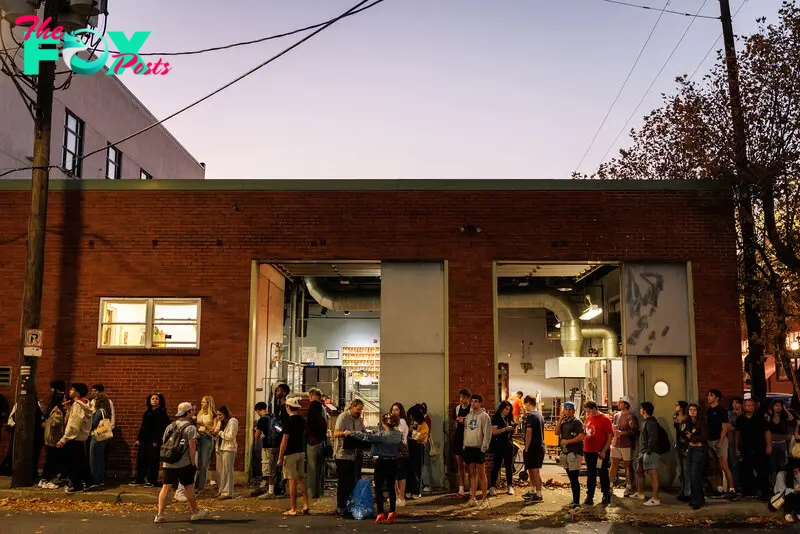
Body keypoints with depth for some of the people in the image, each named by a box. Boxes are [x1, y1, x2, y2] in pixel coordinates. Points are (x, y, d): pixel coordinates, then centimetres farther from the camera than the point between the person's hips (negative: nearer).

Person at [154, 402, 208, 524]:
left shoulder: (170, 427, 13)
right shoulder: (190, 427, -7)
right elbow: (192, 447, -13)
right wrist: (193, 462, -6)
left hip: (168, 463, 5)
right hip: (184, 464, -5)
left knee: (166, 487, 3)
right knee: (189, 487, 8)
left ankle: (160, 514, -4)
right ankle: (195, 513, 21)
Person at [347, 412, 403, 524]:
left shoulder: (382, 435, -19)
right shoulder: (398, 434, 1)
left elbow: (367, 437, -20)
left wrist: (351, 433, -13)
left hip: (382, 462, -6)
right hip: (393, 462, 6)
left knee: (379, 487, -1)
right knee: (391, 487, 12)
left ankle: (381, 513, -7)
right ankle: (392, 512, 14)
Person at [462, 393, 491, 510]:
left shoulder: (484, 416, -7)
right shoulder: (468, 416, 13)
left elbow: (487, 433, -11)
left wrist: (484, 448, -16)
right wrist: (464, 446, 12)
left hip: (479, 448, -6)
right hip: (468, 448, 6)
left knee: (481, 474, -2)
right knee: (472, 474, 11)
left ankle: (485, 500, 4)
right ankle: (472, 499, 16)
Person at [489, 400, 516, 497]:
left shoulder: (509, 418, 14)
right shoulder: (496, 418, -3)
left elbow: (512, 433, 18)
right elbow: (494, 431, -13)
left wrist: (513, 427, -3)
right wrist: (505, 429, -20)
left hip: (508, 445, 5)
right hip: (499, 445, -5)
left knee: (509, 466, 7)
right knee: (496, 466, -3)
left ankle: (510, 486, 13)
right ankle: (492, 487, 0)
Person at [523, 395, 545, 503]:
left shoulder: (531, 416, -15)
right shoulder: (540, 415, 14)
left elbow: (529, 434, -18)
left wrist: (526, 449, -15)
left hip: (533, 447, -9)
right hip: (541, 446, 9)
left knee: (535, 471, -6)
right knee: (532, 470, 18)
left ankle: (539, 495, -4)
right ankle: (533, 491, 27)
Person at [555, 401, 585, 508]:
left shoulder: (576, 422, -7)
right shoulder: (563, 422, 16)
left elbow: (582, 436, -16)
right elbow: (557, 432, 6)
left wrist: (567, 441, -14)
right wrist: (560, 419, 0)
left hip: (574, 453, -8)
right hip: (565, 453, 8)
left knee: (574, 479, -8)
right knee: (571, 479, 13)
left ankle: (576, 502, -5)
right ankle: (574, 500, 21)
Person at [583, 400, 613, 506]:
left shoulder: (604, 419, -10)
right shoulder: (588, 418, 10)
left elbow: (610, 436, -12)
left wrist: (604, 451, -17)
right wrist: (584, 448, 5)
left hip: (601, 453, -6)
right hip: (589, 451, 6)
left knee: (603, 474, 5)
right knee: (590, 475, 10)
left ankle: (606, 496, 19)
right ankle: (589, 497, 16)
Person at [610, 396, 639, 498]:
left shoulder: (631, 416, -7)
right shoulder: (616, 415, 15)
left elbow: (634, 431, -14)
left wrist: (622, 433, -21)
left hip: (627, 445, -6)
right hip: (616, 444, 6)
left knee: (628, 465, 2)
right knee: (614, 464, 5)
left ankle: (629, 487, 10)